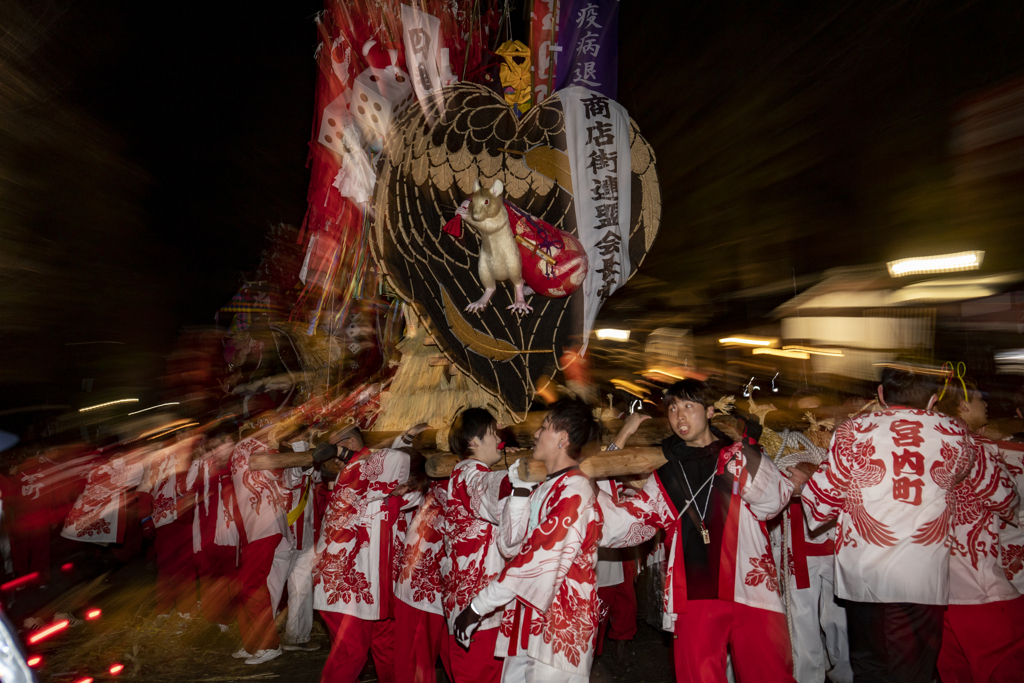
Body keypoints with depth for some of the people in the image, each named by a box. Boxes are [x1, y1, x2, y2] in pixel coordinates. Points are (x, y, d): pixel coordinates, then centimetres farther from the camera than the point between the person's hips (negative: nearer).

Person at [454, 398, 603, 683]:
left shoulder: (574, 490, -15)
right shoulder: (543, 489, 14)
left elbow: (539, 558, -20)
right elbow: (510, 546, 8)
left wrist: (479, 606, -15)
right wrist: (519, 490, 0)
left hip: (559, 622, -8)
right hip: (525, 618, 8)